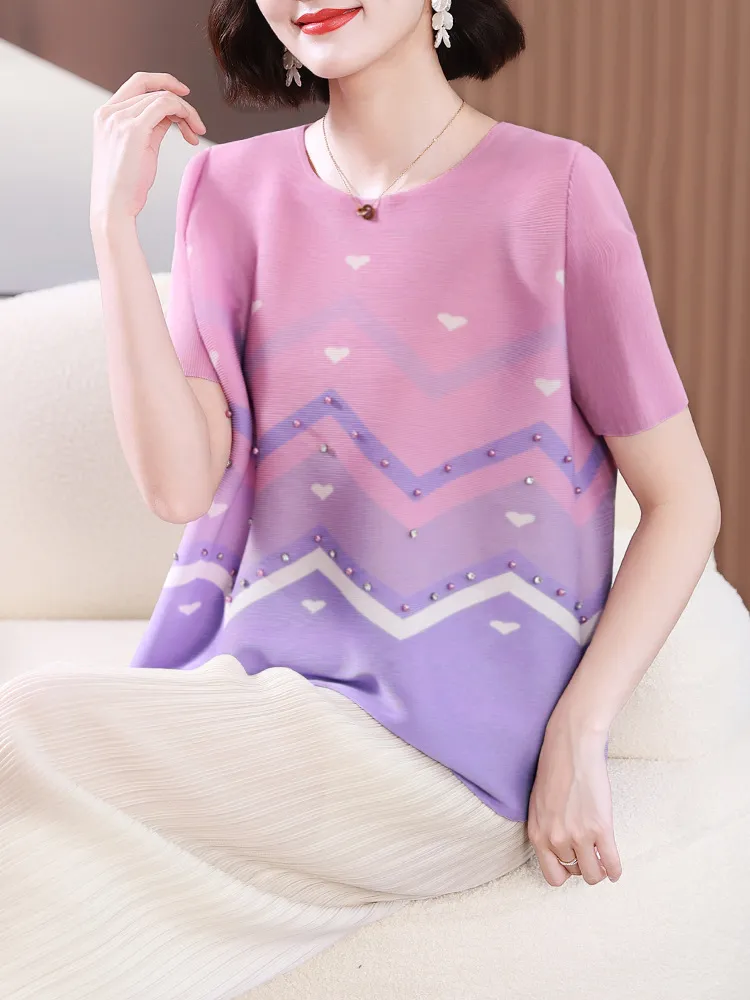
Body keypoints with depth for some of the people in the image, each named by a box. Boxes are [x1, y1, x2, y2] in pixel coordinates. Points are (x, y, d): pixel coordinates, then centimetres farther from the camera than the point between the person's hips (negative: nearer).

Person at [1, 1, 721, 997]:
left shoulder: (552, 187, -6)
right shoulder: (235, 187, 7)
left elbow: (685, 501, -3)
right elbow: (180, 484, -4)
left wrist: (576, 739, -11)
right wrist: (115, 219, -7)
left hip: (456, 755, -4)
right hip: (254, 685, 4)